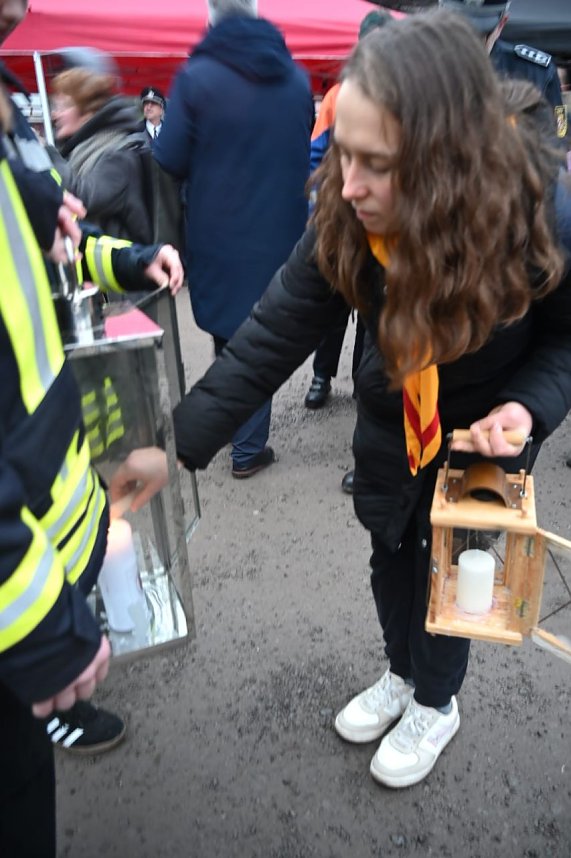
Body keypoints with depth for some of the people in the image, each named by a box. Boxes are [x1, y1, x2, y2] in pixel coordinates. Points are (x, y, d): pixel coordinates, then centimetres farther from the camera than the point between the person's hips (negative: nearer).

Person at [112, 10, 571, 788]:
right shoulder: (346, 216, -25)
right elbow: (274, 332, -24)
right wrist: (182, 445, -28)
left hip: (482, 423, -3)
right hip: (392, 415, 3)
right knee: (390, 549, 17)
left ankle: (436, 704, 39)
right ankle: (401, 673, 47)